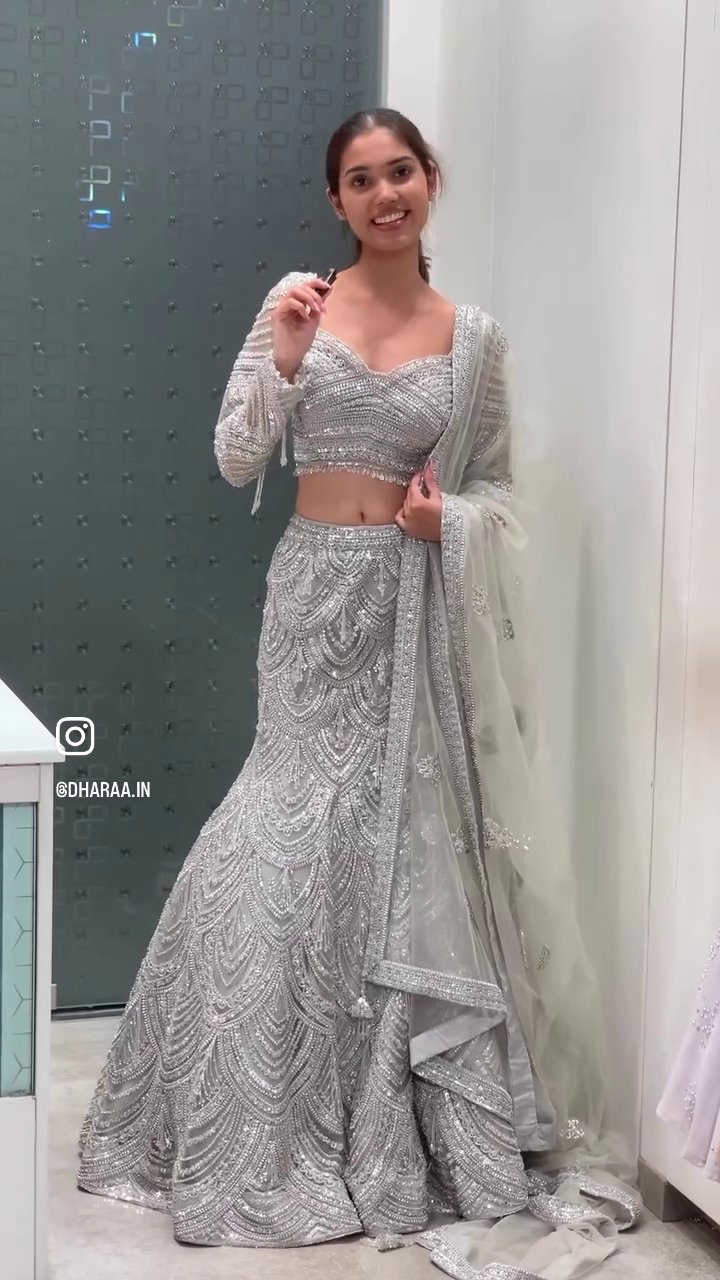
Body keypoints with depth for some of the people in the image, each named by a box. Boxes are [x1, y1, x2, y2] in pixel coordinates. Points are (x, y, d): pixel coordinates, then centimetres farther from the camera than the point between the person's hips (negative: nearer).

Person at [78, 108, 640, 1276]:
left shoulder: (474, 337, 4)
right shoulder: (296, 304, 3)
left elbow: (497, 489, 9)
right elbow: (236, 461, -1)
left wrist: (451, 518, -12)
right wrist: (281, 358, -15)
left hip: (419, 604, 0)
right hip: (317, 593, 0)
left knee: (408, 833, 2)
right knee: (303, 831, -1)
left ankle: (407, 1122, 18)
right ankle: (281, 1124, 14)